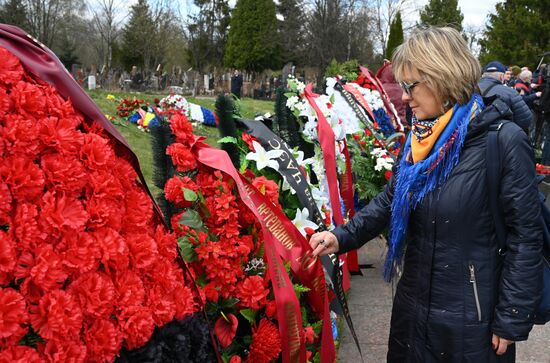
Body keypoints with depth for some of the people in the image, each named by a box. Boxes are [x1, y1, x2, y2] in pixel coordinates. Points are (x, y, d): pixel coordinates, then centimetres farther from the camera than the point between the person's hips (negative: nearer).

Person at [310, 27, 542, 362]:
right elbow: (389, 201, 8)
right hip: (414, 306, 6)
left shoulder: (503, 140, -17)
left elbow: (525, 235, -15)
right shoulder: (419, 140, 3)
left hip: (472, 317, -6)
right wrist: (342, 237, -7)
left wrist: (512, 320, -13)